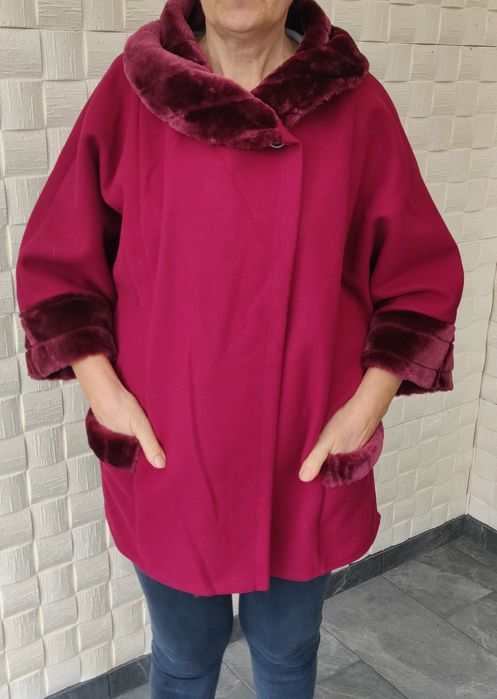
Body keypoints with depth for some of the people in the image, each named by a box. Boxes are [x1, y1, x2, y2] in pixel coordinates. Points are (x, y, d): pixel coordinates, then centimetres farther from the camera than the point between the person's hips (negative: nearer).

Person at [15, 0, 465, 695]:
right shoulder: (130, 92, -5)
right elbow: (54, 259, 1)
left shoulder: (355, 104, -5)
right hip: (166, 457, 0)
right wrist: (102, 389, -8)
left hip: (306, 462, 1)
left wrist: (368, 404, -8)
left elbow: (423, 277, 0)